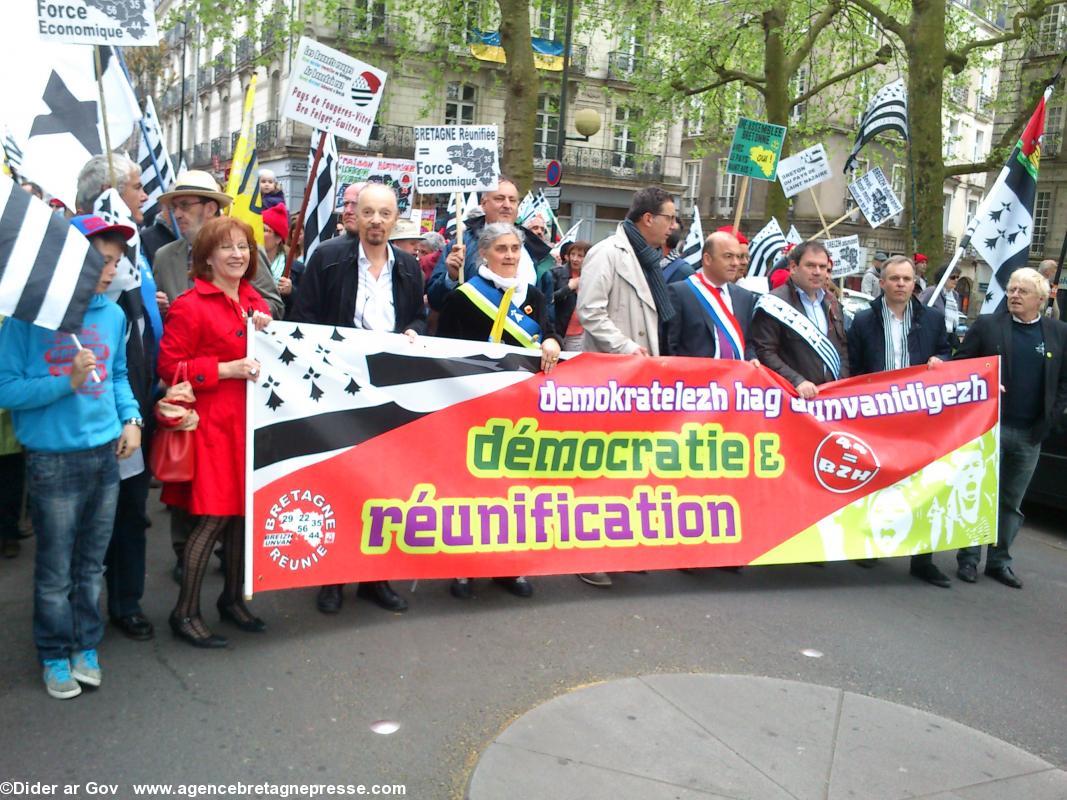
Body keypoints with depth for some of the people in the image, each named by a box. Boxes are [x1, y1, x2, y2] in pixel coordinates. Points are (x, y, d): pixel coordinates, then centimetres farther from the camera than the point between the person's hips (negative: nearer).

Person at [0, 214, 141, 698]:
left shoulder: (113, 314, 3)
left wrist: (131, 418, 1)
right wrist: (67, 382, -21)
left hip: (106, 454, 5)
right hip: (53, 459, -4)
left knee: (91, 564, 17)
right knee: (55, 571, 9)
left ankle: (86, 646, 32)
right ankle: (55, 655, 27)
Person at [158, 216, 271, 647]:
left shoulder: (254, 300, 14)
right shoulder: (190, 305, -9)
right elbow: (170, 366, -11)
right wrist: (227, 369, -19)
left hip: (251, 418, 7)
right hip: (213, 422, -7)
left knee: (243, 510, 12)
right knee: (213, 516, -5)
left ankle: (232, 598, 28)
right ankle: (185, 612, 8)